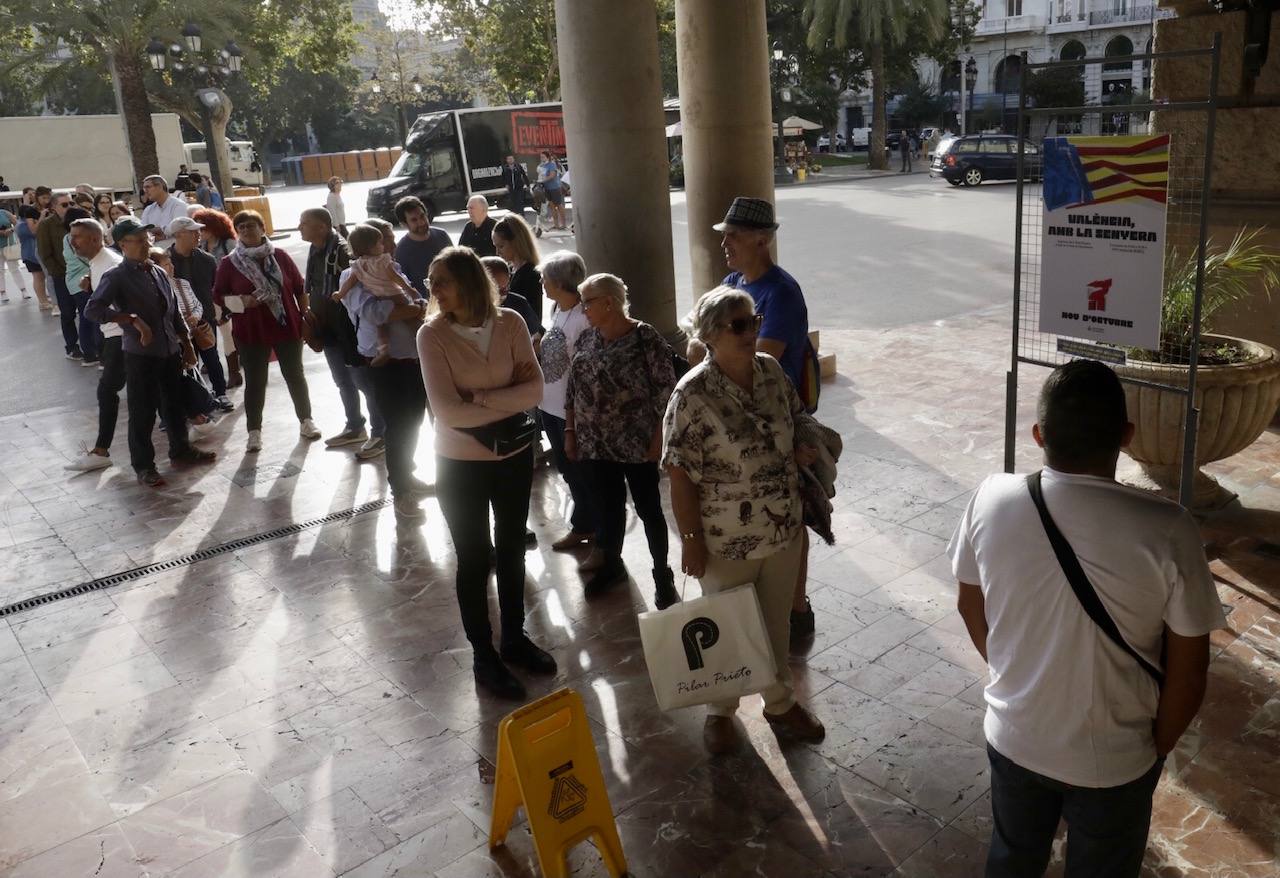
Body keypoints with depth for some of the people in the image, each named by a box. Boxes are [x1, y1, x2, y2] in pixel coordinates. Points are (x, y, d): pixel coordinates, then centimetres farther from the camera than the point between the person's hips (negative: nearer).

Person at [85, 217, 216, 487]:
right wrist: (133, 320, -27)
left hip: (170, 351, 6)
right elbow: (93, 309, -23)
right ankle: (143, 465, 14)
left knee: (175, 404, 18)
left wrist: (187, 346, 16)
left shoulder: (159, 273, 9)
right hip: (140, 355, -6)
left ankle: (181, 449, 35)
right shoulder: (117, 277, -11)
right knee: (142, 412, 2)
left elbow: (174, 313, 16)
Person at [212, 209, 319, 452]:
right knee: (255, 381, 4)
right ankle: (254, 431, 11)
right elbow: (218, 296, 1)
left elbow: (299, 288, 5)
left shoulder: (280, 257, 0)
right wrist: (241, 301, -17)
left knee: (295, 375, 11)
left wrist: (305, 317, 2)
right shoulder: (229, 264, -2)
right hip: (251, 332, -1)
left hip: (287, 326, 1)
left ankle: (306, 420, 26)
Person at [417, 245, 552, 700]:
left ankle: (514, 638, 38)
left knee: (511, 550, 18)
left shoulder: (510, 322, -9)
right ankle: (483, 654, 27)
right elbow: (447, 411, -21)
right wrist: (510, 399, -17)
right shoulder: (432, 334, -14)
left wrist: (482, 398, -24)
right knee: (473, 559, 11)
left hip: (514, 454, 3)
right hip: (460, 464, -2)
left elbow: (535, 390, -13)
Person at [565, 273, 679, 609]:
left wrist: (658, 437, -14)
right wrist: (570, 432, 9)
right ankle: (611, 564, 33)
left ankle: (663, 575, 17)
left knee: (648, 509, 4)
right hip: (595, 444, 5)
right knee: (607, 507, 15)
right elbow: (572, 389, 12)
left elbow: (666, 390, -12)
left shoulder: (645, 337, -12)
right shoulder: (586, 339, 6)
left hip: (636, 444, -5)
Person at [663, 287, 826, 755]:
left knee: (777, 623, 21)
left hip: (784, 531, 5)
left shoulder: (771, 370, -3)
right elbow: (680, 474, -18)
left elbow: (798, 417, 14)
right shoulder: (693, 393, -21)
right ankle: (720, 711, 39)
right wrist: (691, 540, -16)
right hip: (727, 541, -5)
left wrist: (807, 443, -8)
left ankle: (781, 703, 43)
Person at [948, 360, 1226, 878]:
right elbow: (1188, 675, -16)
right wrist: (1157, 748, 3)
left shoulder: (991, 500, -18)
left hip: (1012, 737, 2)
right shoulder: (1166, 532, -26)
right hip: (1113, 761, -2)